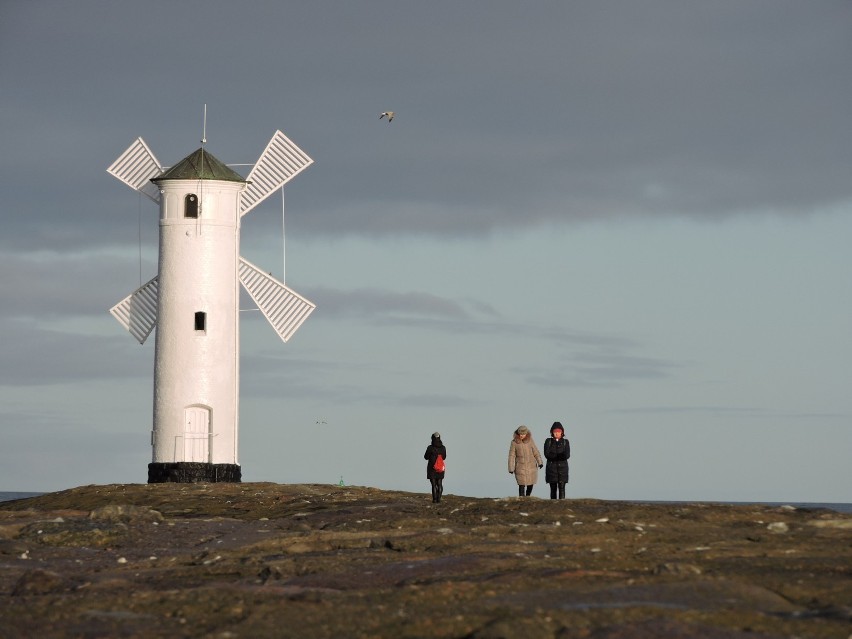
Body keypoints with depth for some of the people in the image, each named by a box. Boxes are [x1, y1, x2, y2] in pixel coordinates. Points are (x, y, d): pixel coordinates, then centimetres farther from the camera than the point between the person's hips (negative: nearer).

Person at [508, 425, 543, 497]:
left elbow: (536, 452, 3)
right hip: (520, 467, -2)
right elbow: (512, 456, -3)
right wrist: (511, 468, -6)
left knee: (530, 484, 10)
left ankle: (528, 497, 33)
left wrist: (539, 462, -7)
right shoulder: (514, 443, -5)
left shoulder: (530, 441, -1)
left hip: (531, 466, 2)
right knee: (521, 485, -8)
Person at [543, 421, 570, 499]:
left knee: (562, 488, -9)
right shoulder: (548, 441, 7)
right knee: (553, 488, 0)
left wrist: (553, 455, -22)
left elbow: (567, 455, -6)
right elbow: (547, 454, -6)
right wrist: (560, 456, -14)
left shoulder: (565, 442, 7)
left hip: (562, 467, 0)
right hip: (551, 467, 0)